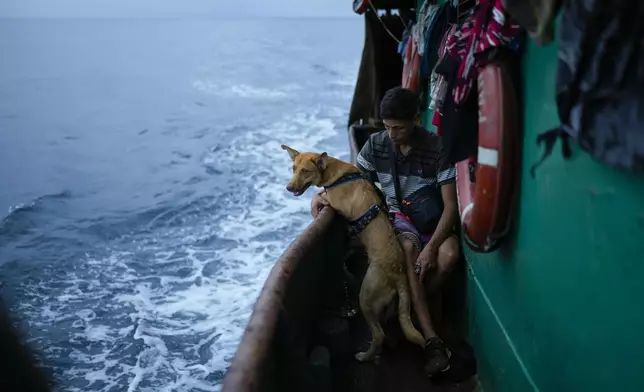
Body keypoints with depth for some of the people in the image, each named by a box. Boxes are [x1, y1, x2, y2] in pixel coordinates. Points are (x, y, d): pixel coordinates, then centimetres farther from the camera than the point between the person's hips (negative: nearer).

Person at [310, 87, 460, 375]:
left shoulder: (438, 148, -16)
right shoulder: (376, 144, -6)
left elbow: (451, 205, -17)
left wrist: (431, 246, -30)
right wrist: (323, 193, -14)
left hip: (433, 217, -1)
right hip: (399, 216, 1)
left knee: (449, 255, -35)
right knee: (407, 248, -36)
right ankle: (432, 340, -38)